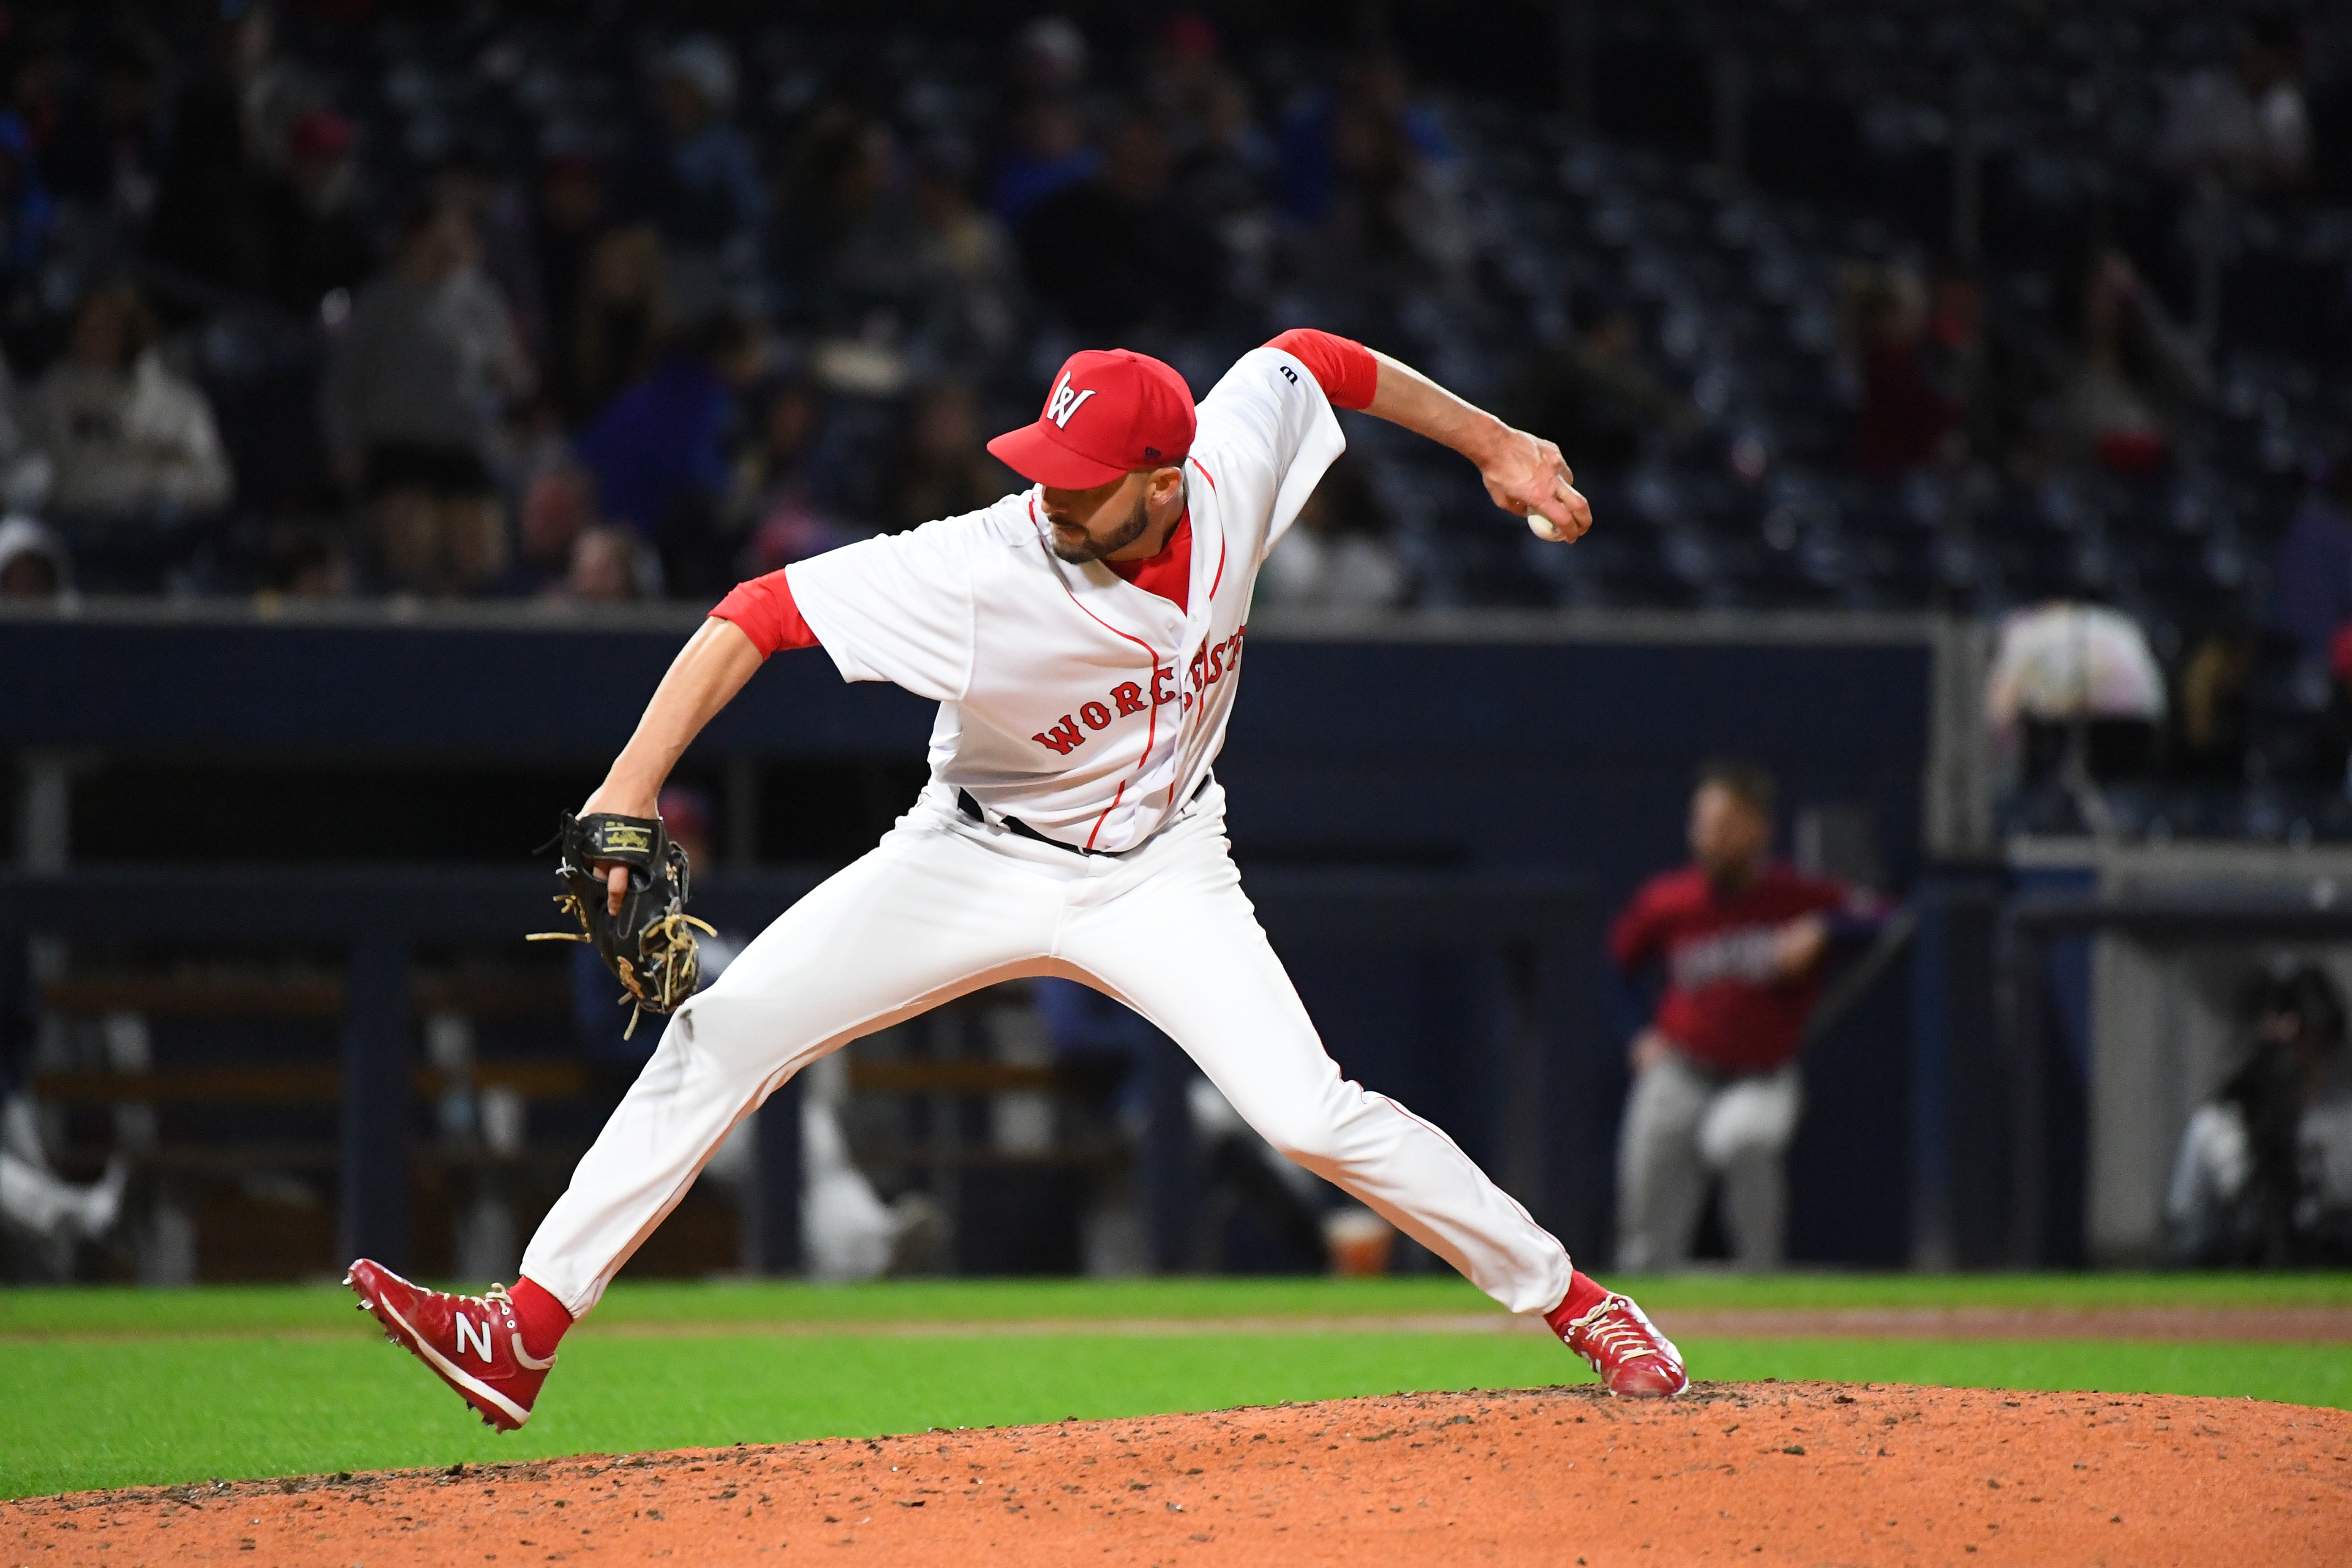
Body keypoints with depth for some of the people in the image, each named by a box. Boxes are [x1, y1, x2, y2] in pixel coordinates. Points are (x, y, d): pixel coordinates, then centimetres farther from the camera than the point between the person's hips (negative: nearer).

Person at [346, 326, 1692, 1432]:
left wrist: (1494, 443, 6)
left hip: (1159, 871, 1)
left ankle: (1565, 1295, 3)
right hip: (977, 861, -1)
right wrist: (635, 781, -42)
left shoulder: (1233, 458, -22)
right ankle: (524, 1336, -13)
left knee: (1313, 1116, -17)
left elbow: (1314, 360, -1)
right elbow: (763, 612, -32)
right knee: (722, 1034, -14)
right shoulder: (984, 571, -31)